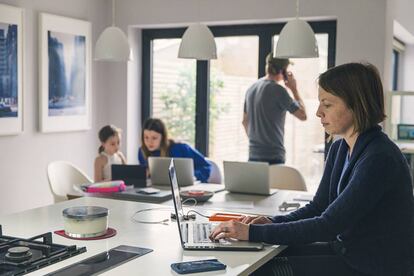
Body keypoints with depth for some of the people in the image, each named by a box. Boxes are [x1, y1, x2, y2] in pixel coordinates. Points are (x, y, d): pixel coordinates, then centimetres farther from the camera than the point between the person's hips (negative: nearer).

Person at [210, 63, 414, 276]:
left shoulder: (380, 158, -24)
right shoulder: (339, 149, 5)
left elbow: (328, 225, -26)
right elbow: (318, 207, 11)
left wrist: (253, 232, -26)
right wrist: (273, 223, -7)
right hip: (346, 250, 8)